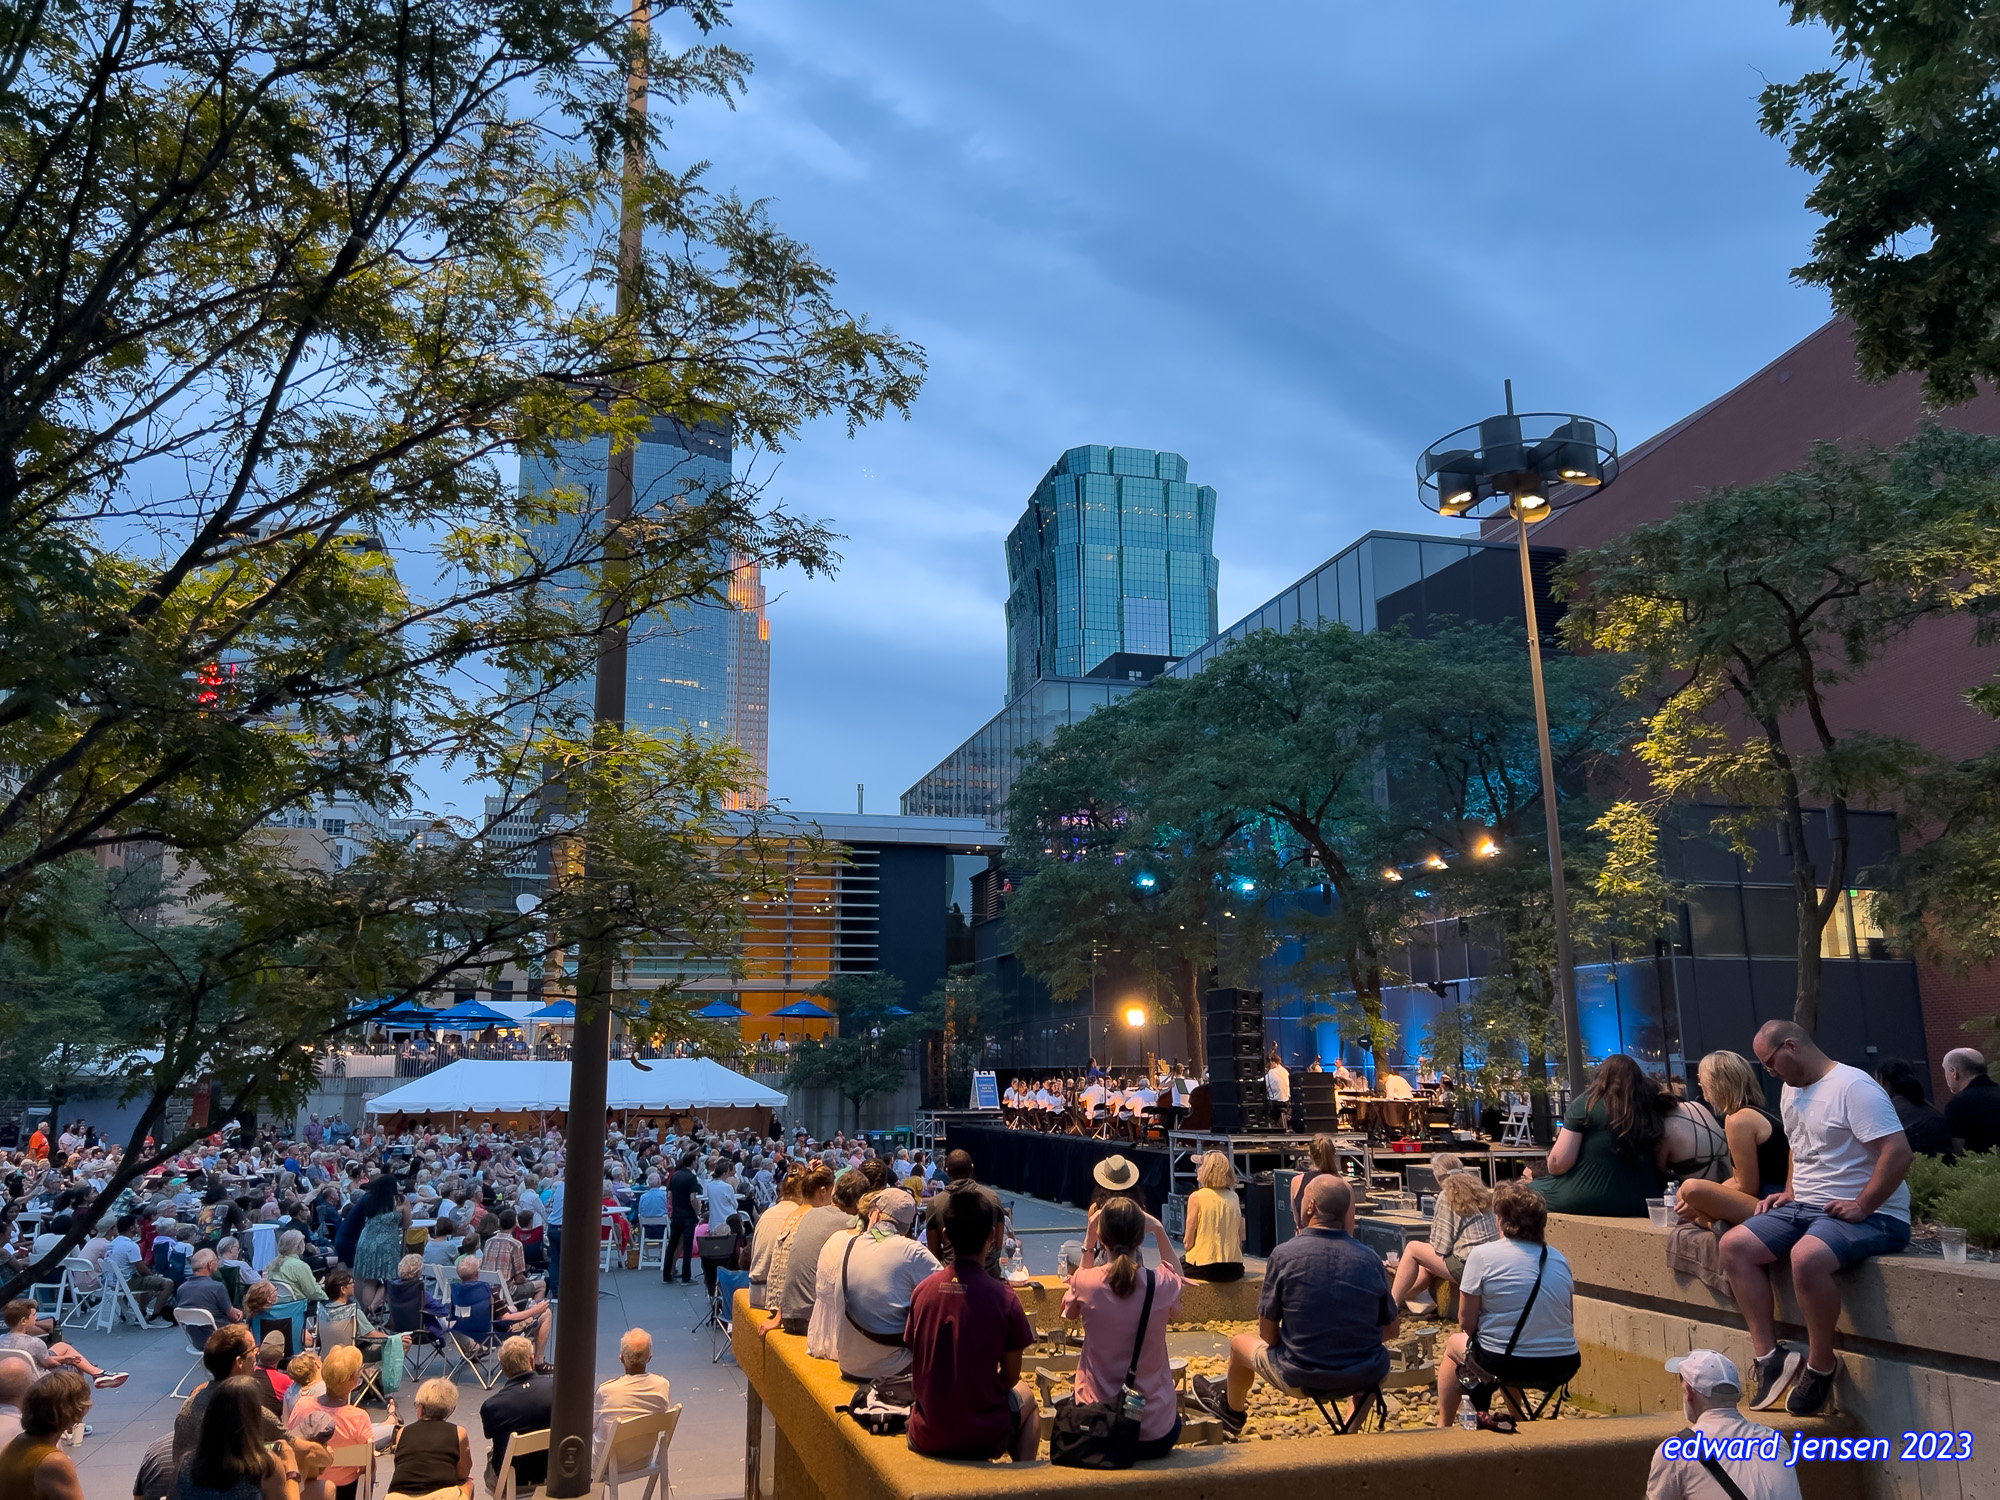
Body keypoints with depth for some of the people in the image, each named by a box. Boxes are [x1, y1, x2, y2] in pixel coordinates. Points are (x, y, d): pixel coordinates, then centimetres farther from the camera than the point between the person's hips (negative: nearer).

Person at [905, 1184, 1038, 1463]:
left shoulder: (922, 1290, -8)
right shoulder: (1004, 1298, -17)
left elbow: (918, 1369, 3)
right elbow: (1010, 1377, -5)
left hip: (926, 1438, 3)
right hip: (985, 1438, -2)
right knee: (1027, 1395, 29)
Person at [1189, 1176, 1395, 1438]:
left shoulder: (1284, 1254, -14)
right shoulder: (1369, 1258, -7)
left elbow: (1267, 1333, -7)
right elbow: (1390, 1330, 3)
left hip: (1302, 1377, -2)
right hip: (1365, 1377, 2)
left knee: (1240, 1343, 28)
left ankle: (1231, 1411, 54)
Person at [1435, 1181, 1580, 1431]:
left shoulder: (1482, 1255, -11)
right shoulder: (1558, 1257, 3)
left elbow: (1467, 1322, -7)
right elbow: (1568, 1320, 11)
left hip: (1506, 1364, -5)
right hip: (1563, 1367, 5)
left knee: (1454, 1344, 26)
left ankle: (1443, 1427, 31)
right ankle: (1514, 1418, 46)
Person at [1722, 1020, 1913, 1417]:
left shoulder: (1853, 1087, -16)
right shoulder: (1791, 1091, 14)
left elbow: (1898, 1152, -23)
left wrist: (1861, 1207, -22)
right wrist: (1790, 1192, 14)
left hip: (1869, 1215, -9)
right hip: (1805, 1206, 10)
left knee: (1806, 1256, -36)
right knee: (1735, 1245, -4)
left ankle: (1821, 1366, -14)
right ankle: (1767, 1355, -3)